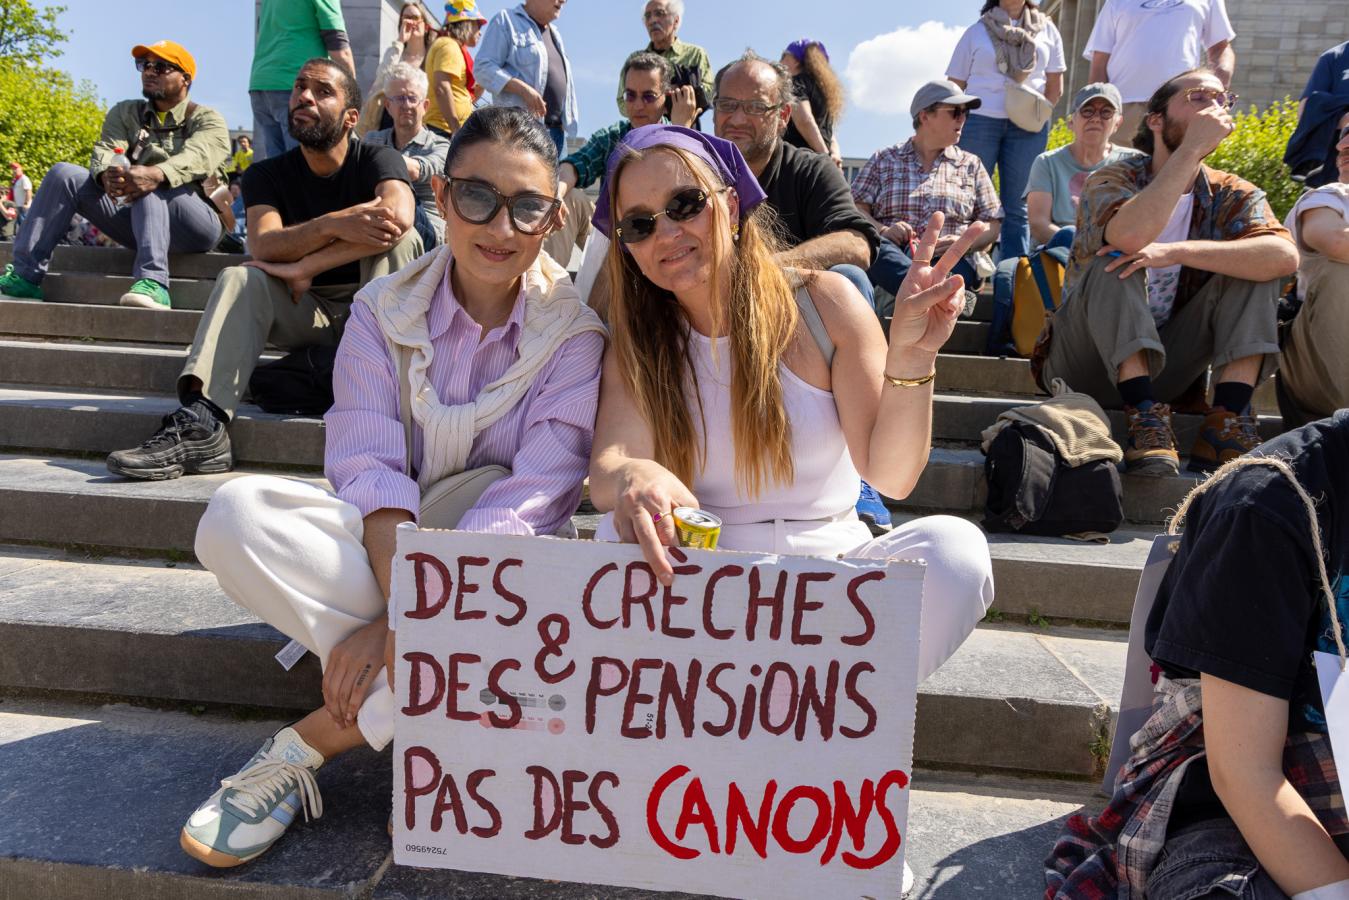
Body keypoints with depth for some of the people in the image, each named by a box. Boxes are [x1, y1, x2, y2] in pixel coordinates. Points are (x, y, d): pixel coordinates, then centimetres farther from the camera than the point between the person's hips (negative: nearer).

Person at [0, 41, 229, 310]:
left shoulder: (208, 120, 3)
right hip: (136, 221, 5)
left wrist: (155, 175, -42)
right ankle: (25, 275, -15)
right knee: (63, 174, -9)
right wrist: (107, 175, -29)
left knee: (149, 189, -33)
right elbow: (105, 149, -3)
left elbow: (196, 158, -20)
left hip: (197, 223, -5)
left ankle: (153, 282, -48)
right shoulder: (125, 113, 17)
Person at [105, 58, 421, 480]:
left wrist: (305, 265, -26)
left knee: (400, 238, -28)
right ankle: (201, 422, -45)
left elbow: (399, 216, -29)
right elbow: (262, 246, -16)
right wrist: (333, 225, -34)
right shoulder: (267, 174, 4)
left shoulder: (376, 159, -4)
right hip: (305, 312, 3)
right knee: (240, 277, -24)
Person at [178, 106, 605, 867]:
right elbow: (370, 469, -13)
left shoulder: (574, 332, -9)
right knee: (238, 515, -26)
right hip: (385, 545, 2)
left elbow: (534, 500, -18)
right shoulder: (385, 310, -2)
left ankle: (312, 743, -19)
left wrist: (402, 618, -28)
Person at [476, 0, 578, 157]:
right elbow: (483, 67, -10)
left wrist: (570, 121, 14)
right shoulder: (506, 21, 0)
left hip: (556, 129, 8)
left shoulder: (554, 33, 24)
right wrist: (523, 89, -22)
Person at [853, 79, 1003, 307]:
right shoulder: (884, 160, 20)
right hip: (890, 258, -1)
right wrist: (883, 230, -13)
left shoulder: (971, 165, 24)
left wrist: (963, 243, -6)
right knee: (875, 246, -37)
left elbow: (992, 225, 16)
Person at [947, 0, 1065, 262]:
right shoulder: (976, 32, 12)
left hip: (1027, 126, 2)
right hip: (979, 121, -1)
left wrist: (1038, 115, -1)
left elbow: (1055, 86, 13)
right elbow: (955, 87, 8)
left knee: (1017, 207, 0)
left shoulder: (1047, 30, 17)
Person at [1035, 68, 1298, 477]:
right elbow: (1131, 235, -33)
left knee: (1254, 264, -11)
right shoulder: (1112, 181, -7)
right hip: (1085, 362, -3)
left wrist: (1176, 252, -29)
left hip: (1162, 365, 4)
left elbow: (1285, 257, -19)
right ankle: (1146, 414, -34)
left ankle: (1228, 420, -24)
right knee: (1117, 263, -27)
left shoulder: (1231, 195, 3)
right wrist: (1193, 148, -25)